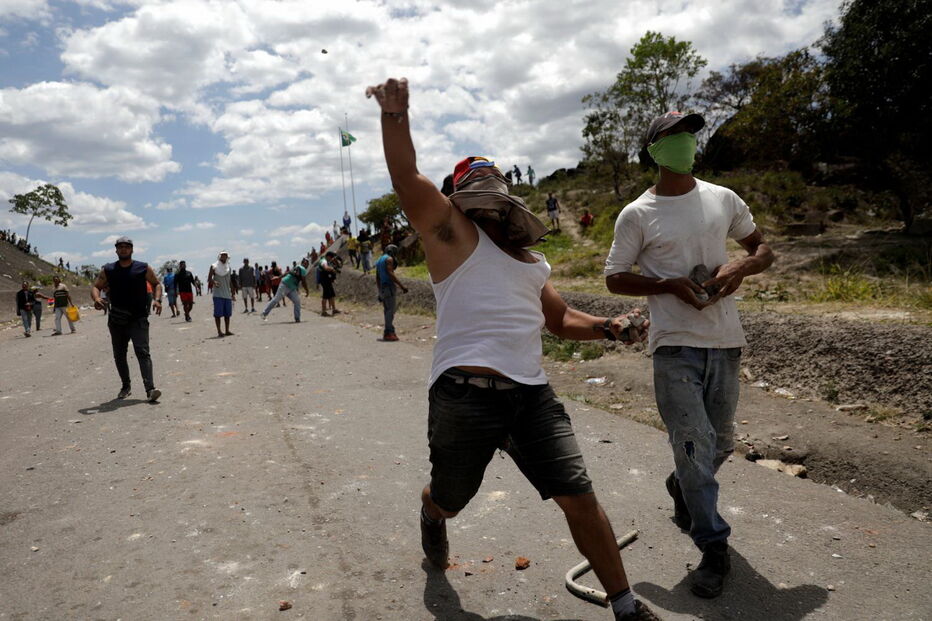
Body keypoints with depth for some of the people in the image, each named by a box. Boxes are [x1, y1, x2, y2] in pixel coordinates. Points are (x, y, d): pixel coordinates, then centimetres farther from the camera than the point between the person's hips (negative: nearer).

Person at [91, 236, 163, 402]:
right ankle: (126, 386, 30)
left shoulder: (143, 268, 2)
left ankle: (150, 389, -24)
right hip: (116, 320, 4)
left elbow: (156, 284, 11)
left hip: (138, 319, -4)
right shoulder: (108, 270, 7)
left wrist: (157, 299, -7)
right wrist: (96, 298, -14)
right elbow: (96, 287, 9)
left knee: (142, 352, -16)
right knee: (119, 355, 13)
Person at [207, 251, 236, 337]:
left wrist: (233, 293, 17)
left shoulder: (229, 268, 13)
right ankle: (219, 331, -1)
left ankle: (227, 331, 13)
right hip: (218, 294, -5)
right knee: (218, 313, -4)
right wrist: (214, 282, -27)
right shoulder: (214, 266, -1)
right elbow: (209, 279, -5)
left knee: (227, 314, 6)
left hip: (227, 294, 5)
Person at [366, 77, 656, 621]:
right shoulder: (451, 230, 3)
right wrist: (396, 115, -25)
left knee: (579, 498, 1)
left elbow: (561, 319, 26)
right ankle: (432, 520, 55)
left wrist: (603, 327, 8)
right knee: (449, 500, 16)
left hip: (533, 394, 5)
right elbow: (408, 178, -13)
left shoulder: (532, 260, 22)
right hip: (466, 394, -4)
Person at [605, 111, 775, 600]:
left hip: (725, 342, 4)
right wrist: (670, 285, -14)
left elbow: (763, 250, 17)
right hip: (675, 345, -4)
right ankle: (714, 548, 10)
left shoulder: (724, 200, 8)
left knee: (721, 443, 16)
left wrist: (740, 267, -7)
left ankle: (682, 487, 46)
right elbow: (614, 278, 0)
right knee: (695, 445, -7)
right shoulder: (637, 215, -2)